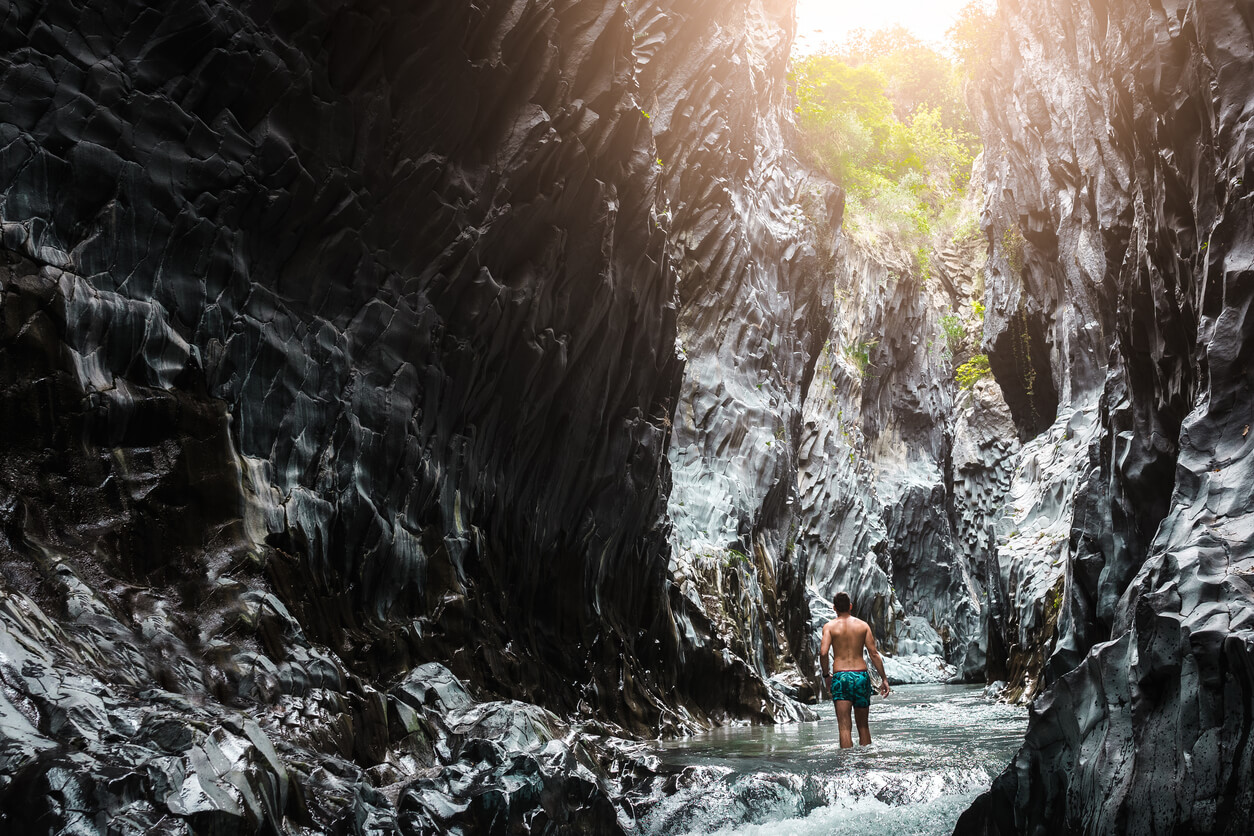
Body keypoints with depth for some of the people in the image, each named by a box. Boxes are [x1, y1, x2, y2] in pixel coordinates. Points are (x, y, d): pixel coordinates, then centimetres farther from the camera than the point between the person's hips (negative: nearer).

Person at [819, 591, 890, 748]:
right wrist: (884, 678, 8)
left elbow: (823, 652, -11)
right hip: (861, 675, 2)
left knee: (845, 727, -4)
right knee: (863, 725, 15)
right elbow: (874, 654, 3)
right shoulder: (863, 625, 8)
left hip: (840, 677, -2)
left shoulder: (830, 626, 2)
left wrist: (825, 675, 3)